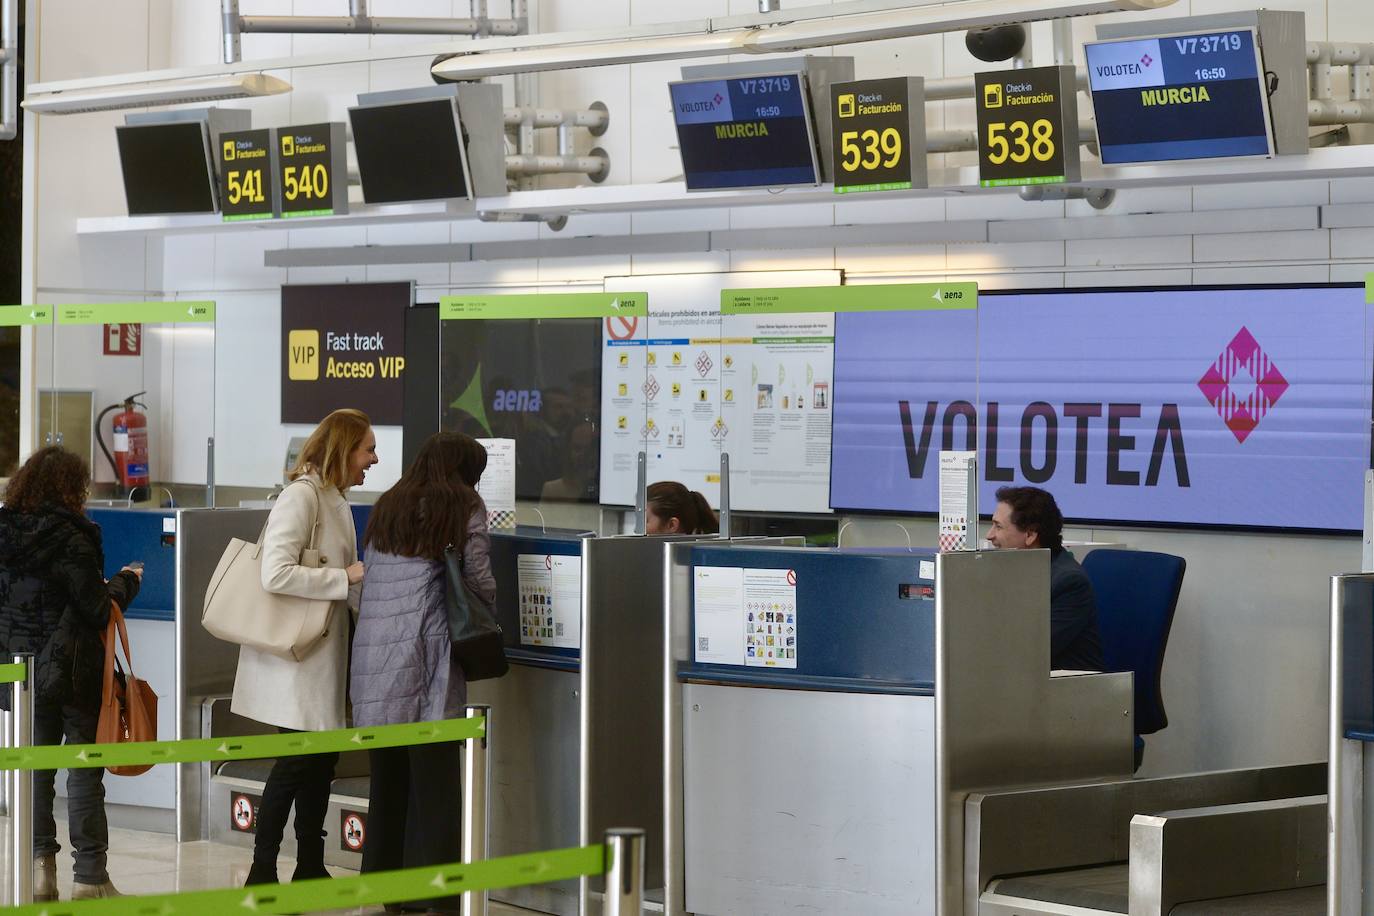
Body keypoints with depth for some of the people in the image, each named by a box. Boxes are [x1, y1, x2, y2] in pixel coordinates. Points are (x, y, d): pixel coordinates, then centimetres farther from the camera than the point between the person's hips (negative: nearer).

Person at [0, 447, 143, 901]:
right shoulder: (70, 538, -16)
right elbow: (97, 611, -15)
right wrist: (124, 583, 3)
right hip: (74, 671, -6)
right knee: (84, 771, 1)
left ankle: (39, 864, 10)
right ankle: (89, 874, 2)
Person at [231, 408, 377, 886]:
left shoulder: (334, 500, 12)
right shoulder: (302, 496, -17)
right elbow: (275, 574, -26)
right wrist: (346, 577, -22)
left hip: (322, 651, 9)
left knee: (322, 759, 13)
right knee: (296, 761, -5)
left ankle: (310, 868, 22)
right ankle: (262, 874, 3)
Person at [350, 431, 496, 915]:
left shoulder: (386, 509, 19)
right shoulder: (464, 509, 2)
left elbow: (370, 579, 16)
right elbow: (479, 580, -4)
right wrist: (488, 612, 15)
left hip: (376, 659, 6)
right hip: (427, 657, -6)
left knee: (388, 775, 13)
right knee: (434, 780, -3)